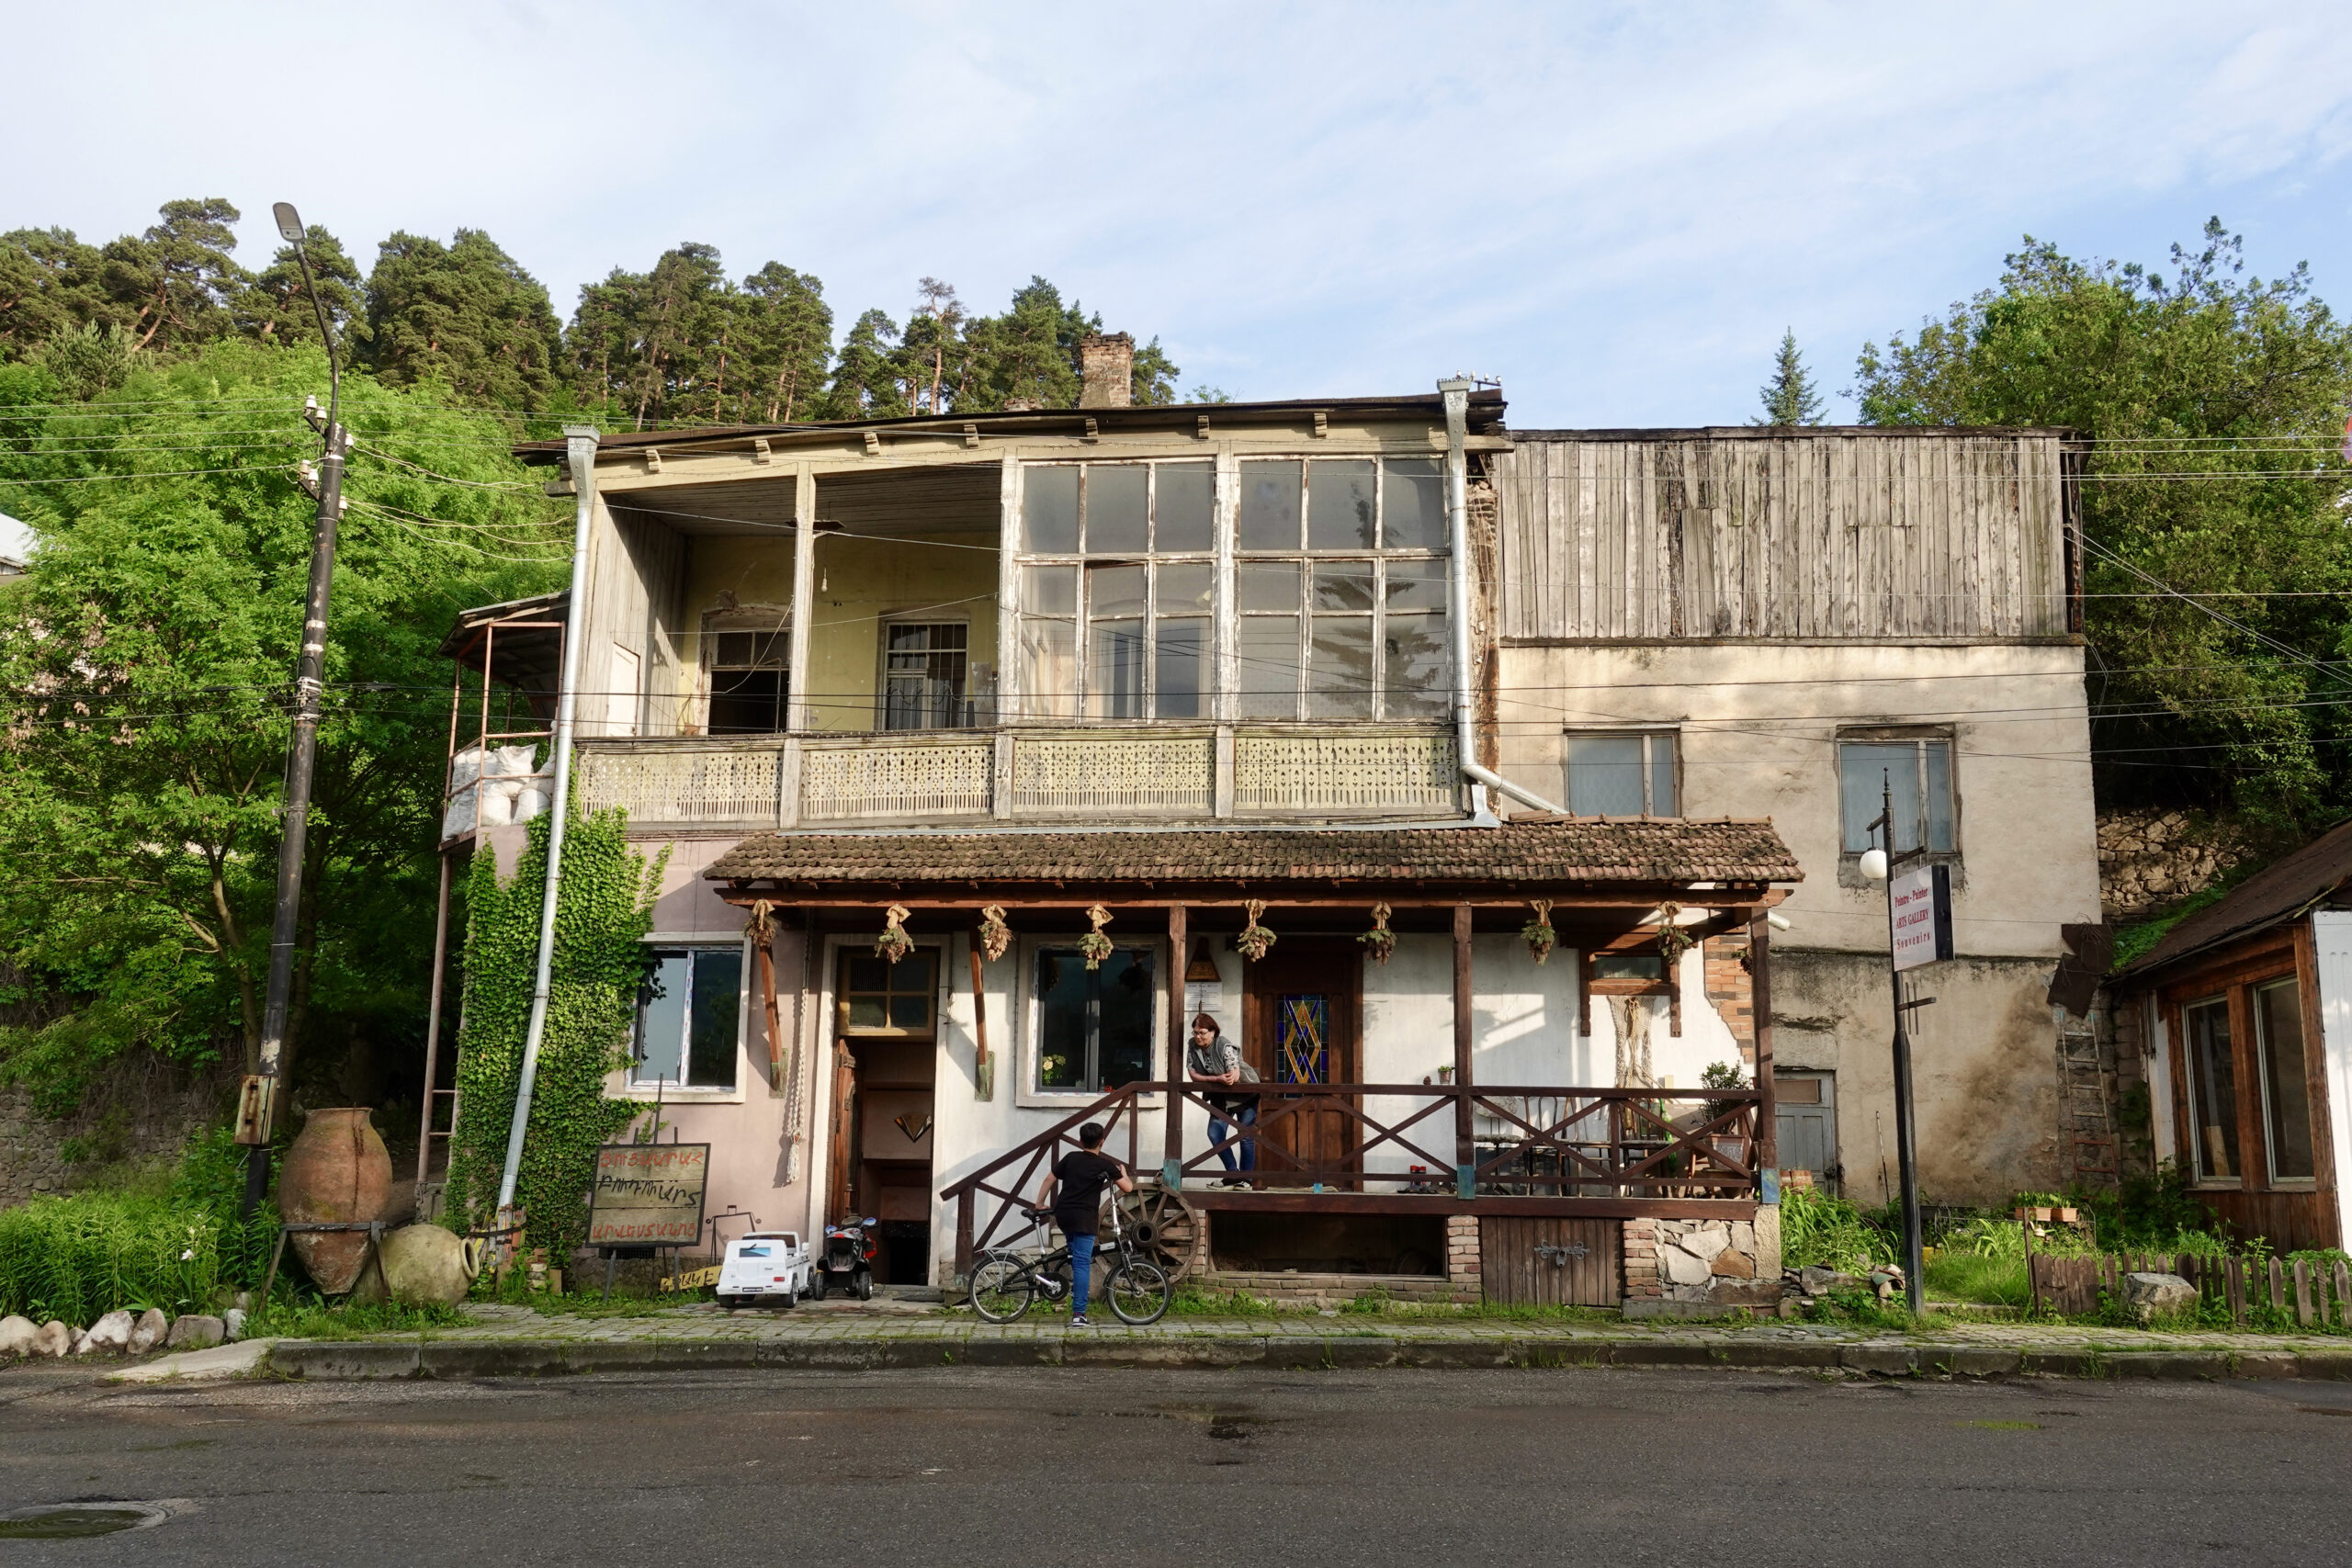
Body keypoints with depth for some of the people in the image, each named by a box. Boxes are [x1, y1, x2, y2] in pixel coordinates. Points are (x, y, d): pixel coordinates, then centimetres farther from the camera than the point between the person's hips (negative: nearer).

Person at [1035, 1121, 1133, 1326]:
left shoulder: (1070, 1159, 10)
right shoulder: (1105, 1165, -1)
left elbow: (1049, 1180, 11)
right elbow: (1128, 1187, 1)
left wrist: (1040, 1204, 20)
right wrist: (1123, 1172, 21)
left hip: (1062, 1215, 5)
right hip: (1084, 1218, -5)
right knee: (1082, 1263, -6)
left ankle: (1073, 1280, 20)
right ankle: (1078, 1314, -11)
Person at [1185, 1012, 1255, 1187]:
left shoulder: (1225, 1046, -26)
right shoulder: (1192, 1047, -9)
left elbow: (1235, 1076, -31)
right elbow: (1193, 1075, -13)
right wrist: (1218, 1079, -30)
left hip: (1244, 1095, -6)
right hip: (1221, 1098, 6)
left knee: (1246, 1136, -5)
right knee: (1215, 1135, -5)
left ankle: (1246, 1178, 4)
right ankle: (1233, 1174, 6)